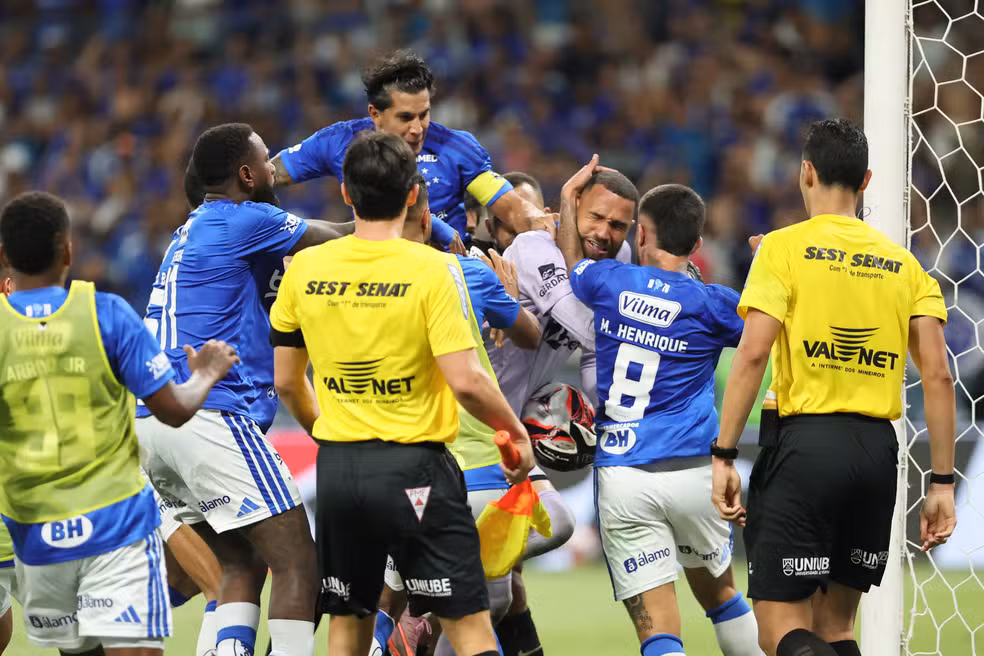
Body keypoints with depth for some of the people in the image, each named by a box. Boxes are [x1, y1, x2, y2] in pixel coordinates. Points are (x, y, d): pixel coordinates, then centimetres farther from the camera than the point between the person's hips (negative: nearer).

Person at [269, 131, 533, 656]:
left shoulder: (305, 268, 1)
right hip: (414, 467, -4)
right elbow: (465, 381, -16)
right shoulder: (432, 269, -12)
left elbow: (286, 381, 10)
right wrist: (517, 434, 0)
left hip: (337, 469, 4)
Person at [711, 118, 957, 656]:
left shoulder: (785, 248, -2)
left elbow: (752, 355, -12)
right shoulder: (903, 264, 11)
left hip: (805, 442, -5)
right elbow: (938, 377, 5)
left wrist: (724, 455, -10)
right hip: (878, 450, 5)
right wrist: (942, 483, 8)